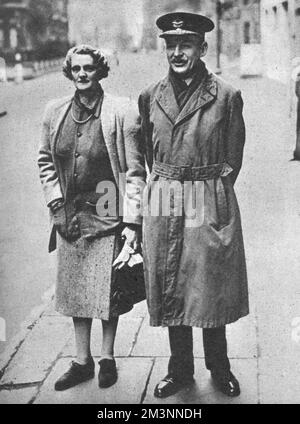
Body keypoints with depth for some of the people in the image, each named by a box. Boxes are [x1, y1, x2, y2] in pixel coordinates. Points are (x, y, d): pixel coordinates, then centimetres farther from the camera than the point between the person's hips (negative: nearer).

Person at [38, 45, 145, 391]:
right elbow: (45, 160, 13)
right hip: (69, 217, 4)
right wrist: (56, 200, 2)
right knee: (74, 291, 12)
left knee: (107, 291, 5)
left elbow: (134, 170, -10)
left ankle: (107, 358, 25)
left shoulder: (122, 111, -9)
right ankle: (81, 361, 26)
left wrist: (132, 221, -14)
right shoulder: (54, 111, 4)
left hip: (107, 217, -4)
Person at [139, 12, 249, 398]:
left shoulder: (226, 96, -4)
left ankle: (219, 368, 27)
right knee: (170, 289, 10)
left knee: (212, 288, 7)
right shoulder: (150, 97, 5)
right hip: (162, 205, 3)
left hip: (211, 205, -3)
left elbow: (232, 162, 1)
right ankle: (180, 368, 26)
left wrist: (207, 192, 2)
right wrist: (167, 189, 12)